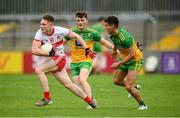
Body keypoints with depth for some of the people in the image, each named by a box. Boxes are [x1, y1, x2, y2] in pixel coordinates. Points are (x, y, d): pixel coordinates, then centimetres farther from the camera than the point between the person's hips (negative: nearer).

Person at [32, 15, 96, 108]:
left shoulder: (59, 30, -17)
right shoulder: (39, 34, -10)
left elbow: (76, 36, -3)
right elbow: (34, 50, -19)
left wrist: (87, 49, -5)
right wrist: (49, 53, -27)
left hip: (59, 58, -5)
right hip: (51, 59, 5)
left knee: (39, 70, -23)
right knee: (68, 84, 7)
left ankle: (47, 98, -17)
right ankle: (89, 100, 19)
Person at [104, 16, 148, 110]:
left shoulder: (124, 37, -34)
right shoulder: (113, 34, -8)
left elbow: (131, 55, -31)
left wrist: (119, 64, -27)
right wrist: (115, 50, 33)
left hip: (135, 60, -9)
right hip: (124, 58, 9)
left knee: (128, 87, -17)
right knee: (117, 81, 20)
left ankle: (142, 105, 2)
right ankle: (134, 87, 45)